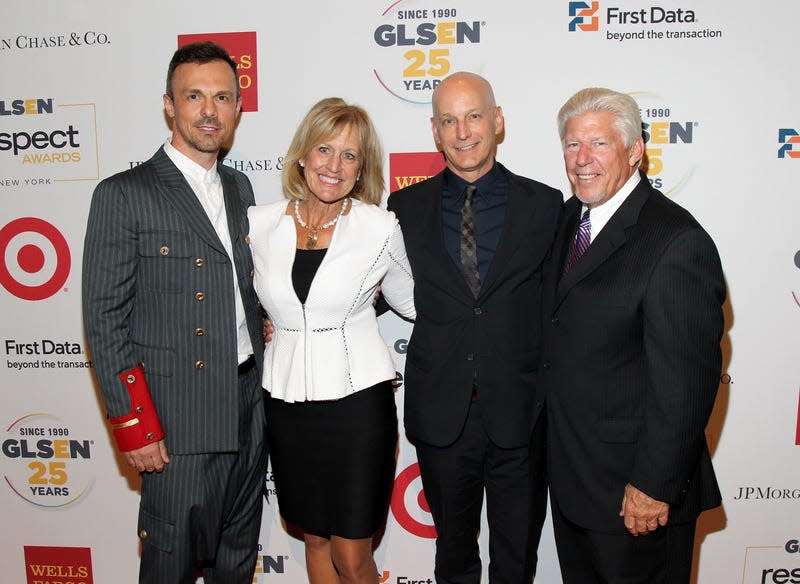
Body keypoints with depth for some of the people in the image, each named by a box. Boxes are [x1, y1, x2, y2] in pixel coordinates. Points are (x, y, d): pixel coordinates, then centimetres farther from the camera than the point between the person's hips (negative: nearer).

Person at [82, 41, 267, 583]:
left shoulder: (239, 187, 11)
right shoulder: (123, 194, -9)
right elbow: (105, 320, -11)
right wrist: (134, 425, -12)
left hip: (250, 407, 6)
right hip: (180, 417, -6)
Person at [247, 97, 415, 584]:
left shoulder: (380, 228, -7)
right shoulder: (260, 224, -1)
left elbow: (410, 301, 9)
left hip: (357, 399, -3)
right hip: (287, 402, 3)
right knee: (315, 538, 20)